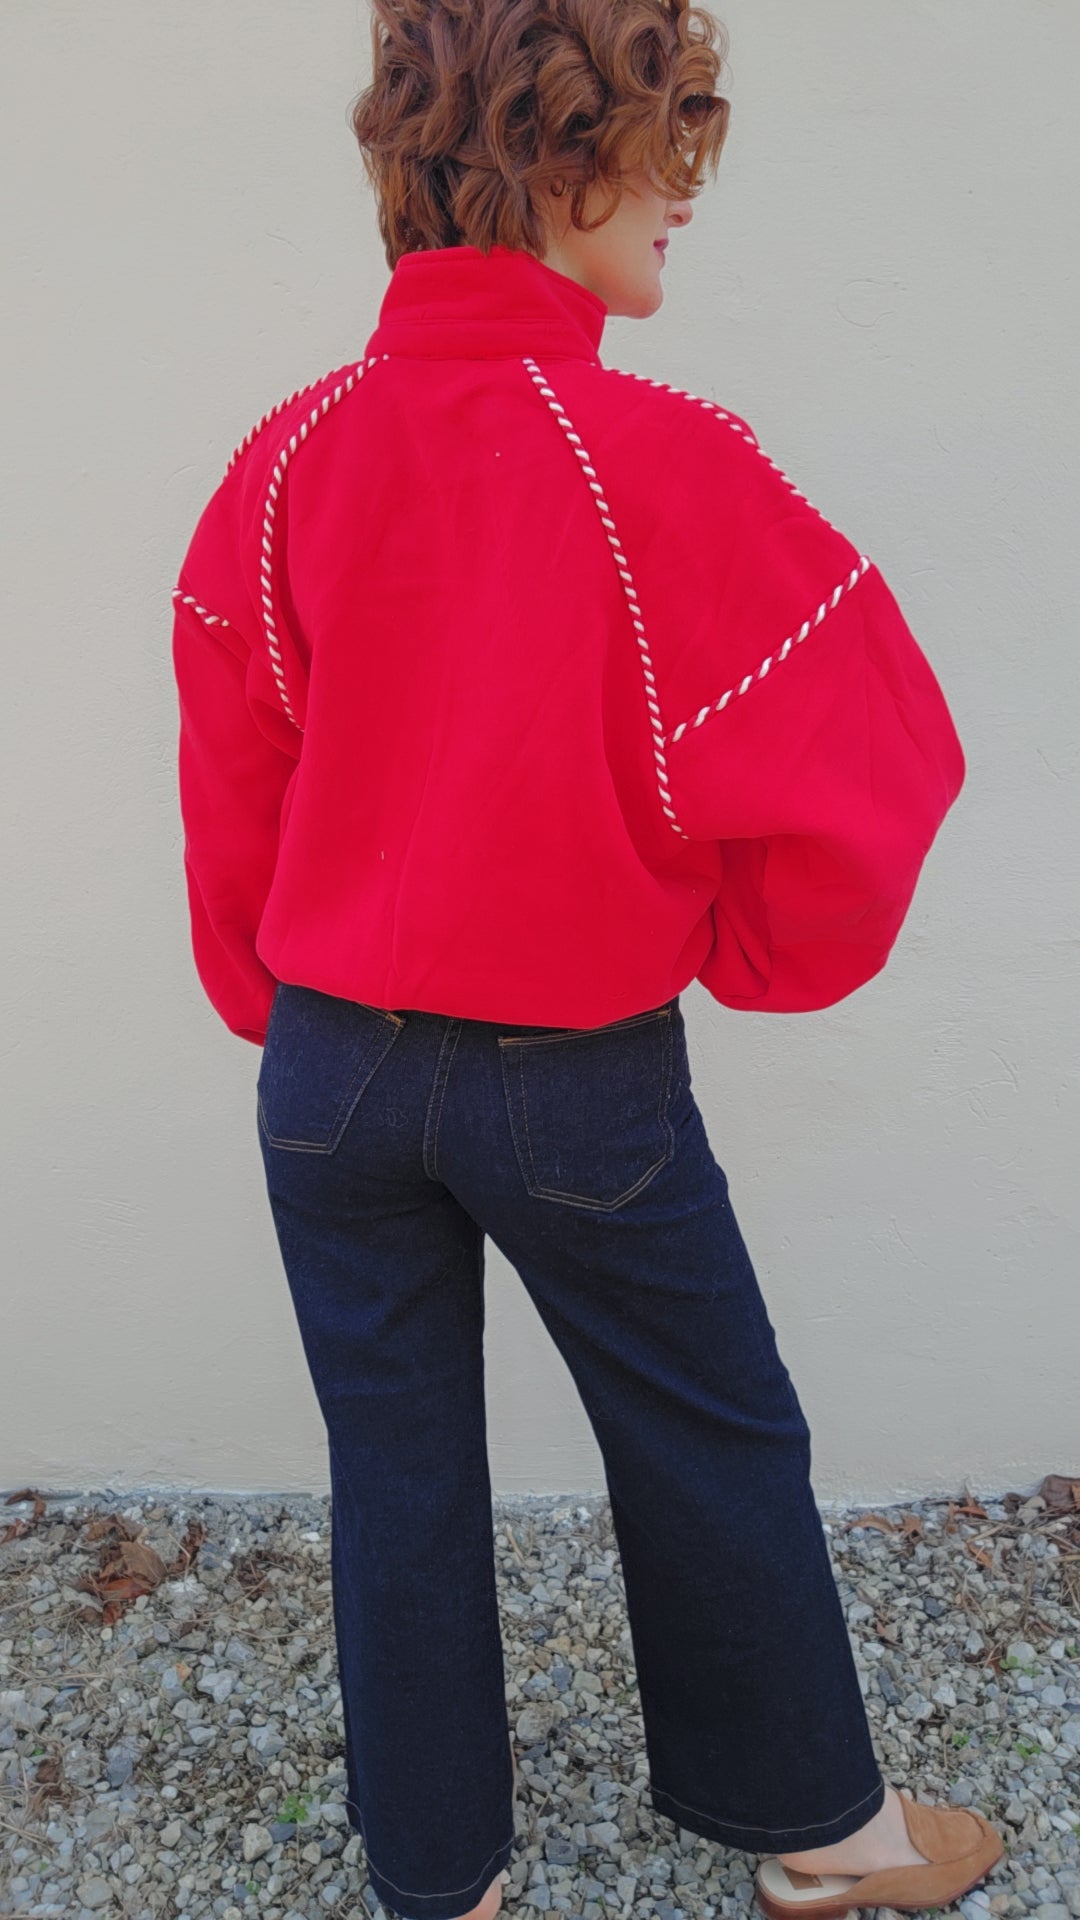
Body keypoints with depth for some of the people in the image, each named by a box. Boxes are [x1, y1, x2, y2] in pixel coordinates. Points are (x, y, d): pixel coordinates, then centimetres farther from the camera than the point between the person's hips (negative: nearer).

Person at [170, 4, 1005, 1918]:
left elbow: (231, 781, 3)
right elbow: (872, 761, -14)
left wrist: (286, 1013, 16)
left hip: (329, 1068, 4)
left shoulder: (291, 460, -4)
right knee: (713, 1445, 18)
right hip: (583, 1080, -3)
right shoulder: (666, 465, -17)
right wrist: (748, 954, 5)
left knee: (397, 1471, 18)